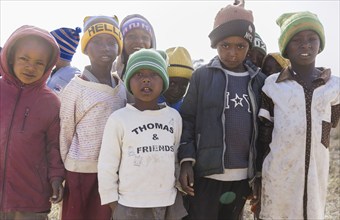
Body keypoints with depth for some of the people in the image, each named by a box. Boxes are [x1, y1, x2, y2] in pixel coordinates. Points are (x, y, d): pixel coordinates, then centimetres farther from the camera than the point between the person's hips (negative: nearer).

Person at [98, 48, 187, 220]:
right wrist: (113, 203, -2)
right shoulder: (118, 119, -10)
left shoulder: (174, 116, 2)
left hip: (169, 203, 4)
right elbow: (106, 165, -5)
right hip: (131, 206, -3)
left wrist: (179, 187, 12)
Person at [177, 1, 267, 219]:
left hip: (243, 176, 3)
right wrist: (186, 160, -11)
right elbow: (187, 119, -1)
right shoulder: (202, 76, 0)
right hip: (207, 173, -3)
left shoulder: (259, 81, 7)